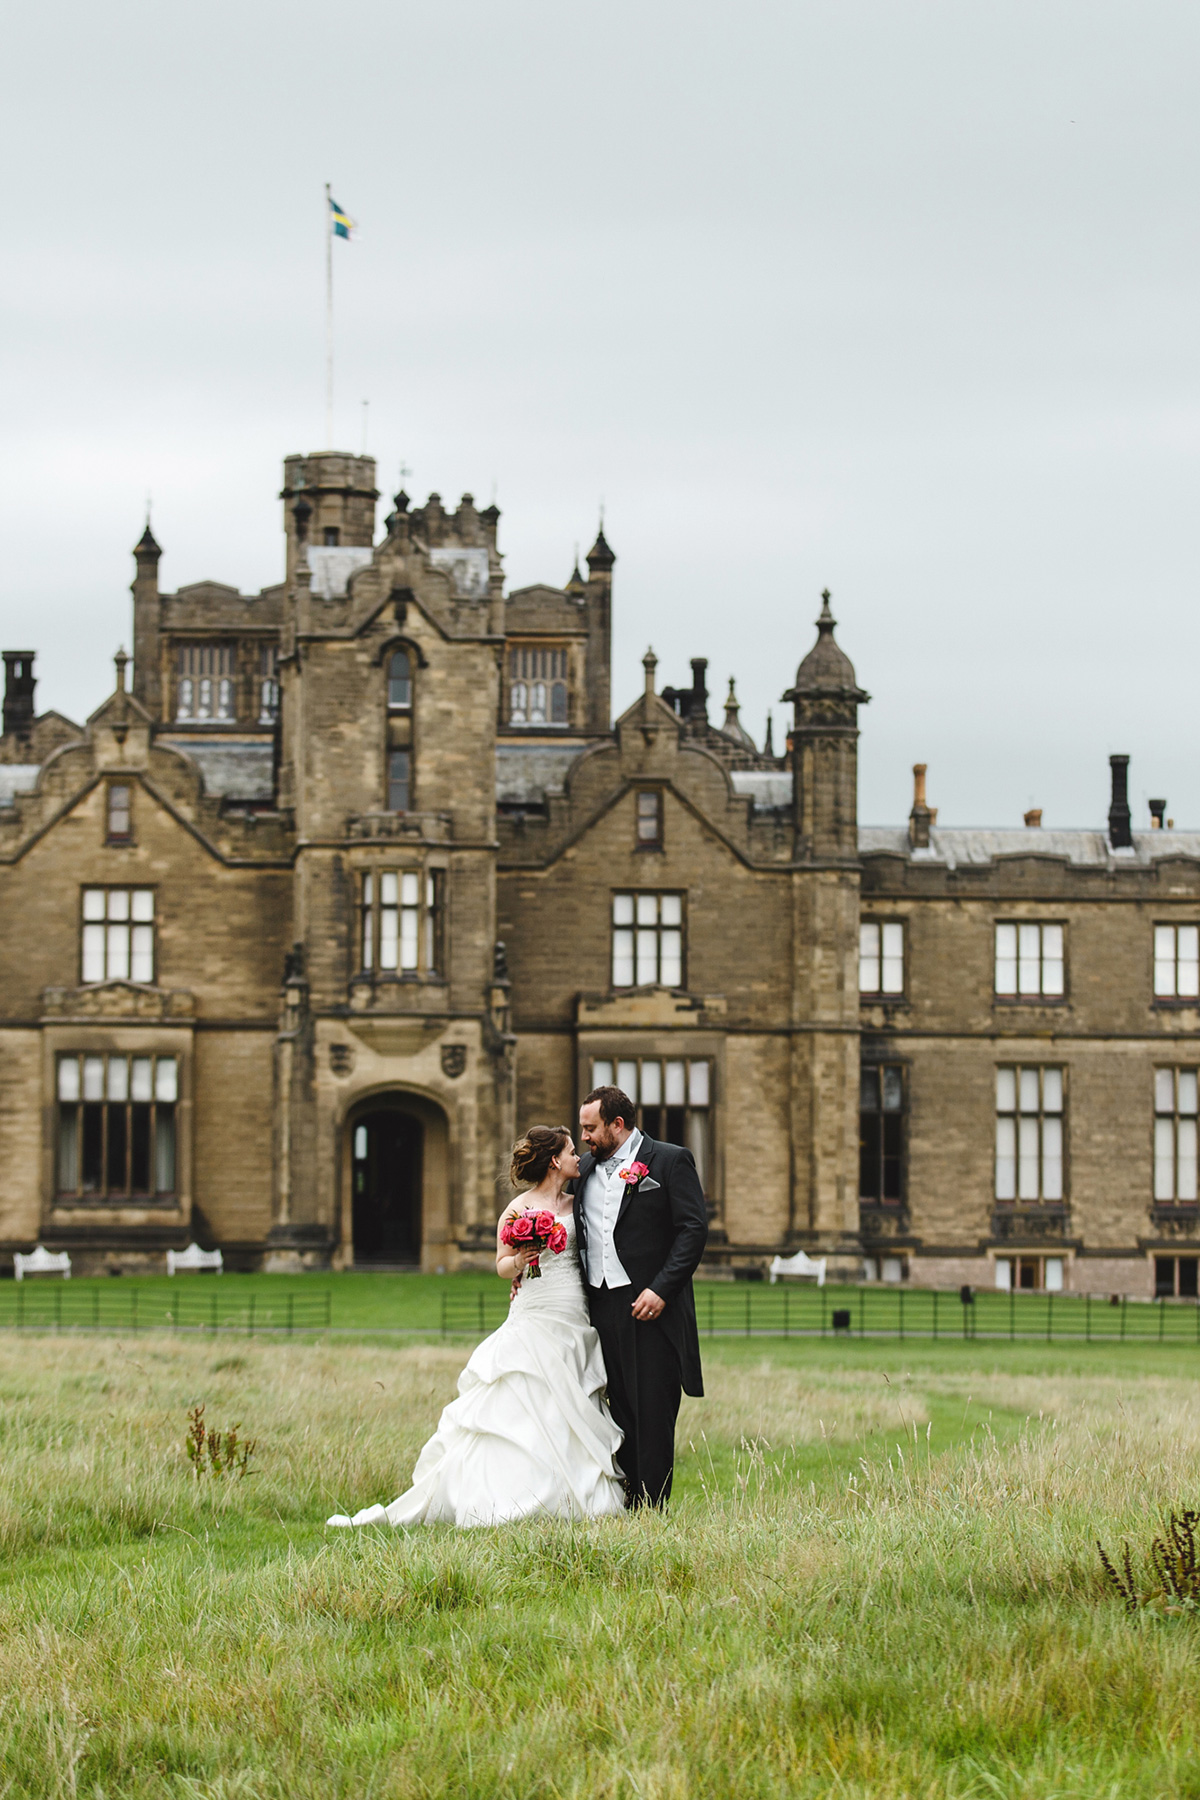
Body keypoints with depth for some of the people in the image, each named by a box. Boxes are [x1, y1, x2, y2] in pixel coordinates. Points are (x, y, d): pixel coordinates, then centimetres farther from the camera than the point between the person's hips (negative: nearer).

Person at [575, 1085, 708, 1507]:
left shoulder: (670, 1161, -1)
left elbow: (694, 1229, -7)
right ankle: (624, 1503, 9)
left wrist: (661, 1290, -15)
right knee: (620, 1410, 6)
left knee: (652, 1412, -5)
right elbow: (577, 1235, 23)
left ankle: (652, 1508, -2)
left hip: (651, 1307, -5)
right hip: (602, 1309, 5)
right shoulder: (586, 1169, 17)